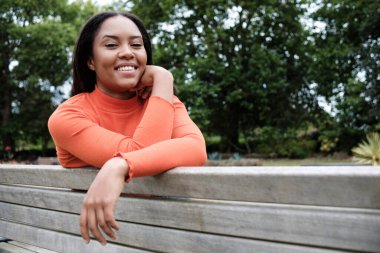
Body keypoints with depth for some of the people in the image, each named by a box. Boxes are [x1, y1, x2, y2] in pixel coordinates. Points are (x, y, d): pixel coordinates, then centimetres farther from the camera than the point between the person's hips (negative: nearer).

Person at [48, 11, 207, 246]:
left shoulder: (161, 101, -3)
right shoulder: (67, 116, -13)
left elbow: (196, 149, -23)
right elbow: (142, 153, -24)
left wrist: (119, 167, -36)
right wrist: (163, 83, -18)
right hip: (98, 233, -2)